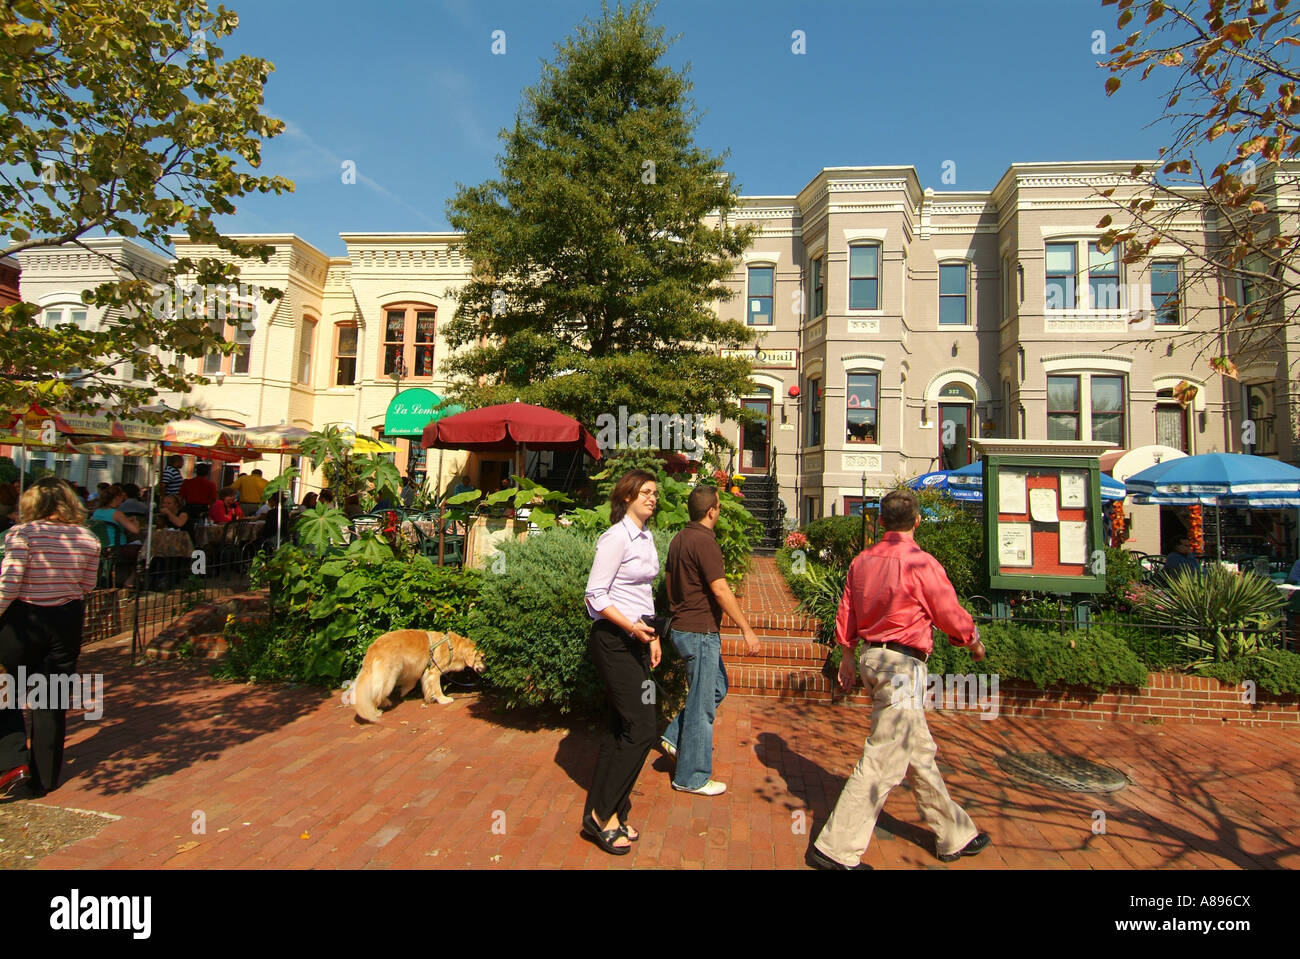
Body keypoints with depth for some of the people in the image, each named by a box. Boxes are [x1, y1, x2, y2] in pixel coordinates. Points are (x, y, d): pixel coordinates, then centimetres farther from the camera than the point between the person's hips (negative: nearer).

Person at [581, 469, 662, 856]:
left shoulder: (646, 537, 13)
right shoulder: (616, 537, -14)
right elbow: (595, 596, -16)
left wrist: (651, 635, 14)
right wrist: (632, 627, -23)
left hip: (635, 640, 9)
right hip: (613, 640, -9)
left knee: (620, 727, 12)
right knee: (640, 729, -7)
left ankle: (602, 814, 23)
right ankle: (603, 814, 8)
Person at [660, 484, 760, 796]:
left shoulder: (679, 539, 11)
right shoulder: (704, 541, -19)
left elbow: (669, 581, 19)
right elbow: (720, 589, -23)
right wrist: (747, 630, -19)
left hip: (682, 627, 10)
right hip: (700, 632, -10)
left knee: (717, 687, 21)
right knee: (702, 702, 2)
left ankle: (676, 737, 22)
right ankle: (691, 777, 13)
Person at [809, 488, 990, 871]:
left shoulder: (862, 560, 4)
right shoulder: (922, 563, -16)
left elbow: (845, 613, 10)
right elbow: (952, 616, -6)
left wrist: (847, 657, 21)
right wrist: (975, 642, 15)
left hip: (872, 657, 8)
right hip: (902, 666, -8)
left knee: (919, 752, 21)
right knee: (883, 761, -1)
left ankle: (954, 835, 38)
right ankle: (836, 848, 5)